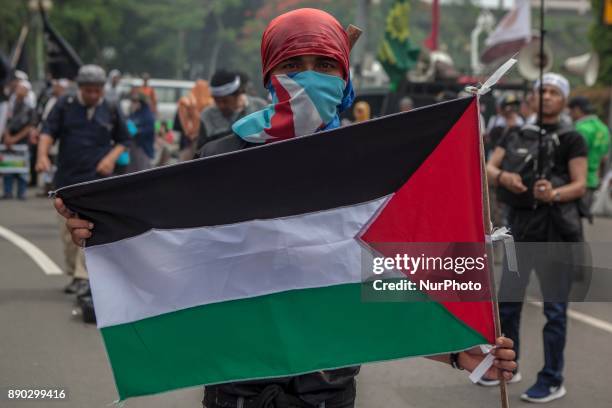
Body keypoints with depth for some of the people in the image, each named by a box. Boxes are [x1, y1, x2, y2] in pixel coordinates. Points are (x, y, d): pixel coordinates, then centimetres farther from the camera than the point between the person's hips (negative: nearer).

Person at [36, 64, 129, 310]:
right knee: (68, 230, 9)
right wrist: (43, 155, -22)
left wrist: (112, 157, -5)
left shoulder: (111, 111, 5)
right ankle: (74, 274, 26)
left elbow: (123, 140, 14)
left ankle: (84, 278, -15)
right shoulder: (64, 105, 3)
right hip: (67, 179, 2)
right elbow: (48, 132, -3)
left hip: (97, 178, -2)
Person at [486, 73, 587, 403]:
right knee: (507, 302, 14)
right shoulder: (516, 135, 11)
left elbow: (580, 185, -9)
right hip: (520, 226, 5)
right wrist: (503, 176, -19)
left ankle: (552, 381, 9)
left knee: (554, 308, 0)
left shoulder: (571, 139, -2)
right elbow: (488, 169, 4)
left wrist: (554, 194, -30)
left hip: (556, 229, -5)